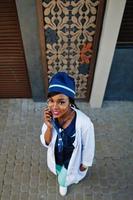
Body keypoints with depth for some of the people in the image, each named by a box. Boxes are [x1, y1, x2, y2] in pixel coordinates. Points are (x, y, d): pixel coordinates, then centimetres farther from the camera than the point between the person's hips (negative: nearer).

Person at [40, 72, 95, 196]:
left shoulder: (84, 123, -40)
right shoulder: (50, 116, -27)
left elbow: (88, 146, -21)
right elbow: (46, 143, -16)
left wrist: (85, 164, -4)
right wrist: (49, 127, -35)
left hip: (72, 160, -3)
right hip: (56, 158, 3)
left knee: (64, 179, 31)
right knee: (59, 172, 37)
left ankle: (63, 183, 70)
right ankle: (63, 182, 74)